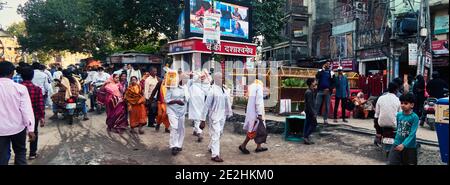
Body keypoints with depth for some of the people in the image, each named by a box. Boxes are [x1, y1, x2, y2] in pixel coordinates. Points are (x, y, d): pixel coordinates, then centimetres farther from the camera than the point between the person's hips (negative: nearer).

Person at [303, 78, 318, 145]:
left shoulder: (311, 91, 12)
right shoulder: (309, 92, -19)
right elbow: (309, 104, -22)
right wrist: (313, 113, -22)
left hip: (309, 111, 10)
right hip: (310, 111, -10)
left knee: (308, 124, 11)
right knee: (314, 124, -6)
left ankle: (306, 137, 15)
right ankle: (306, 137, -4)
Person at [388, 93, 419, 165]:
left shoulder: (414, 117, -13)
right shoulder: (398, 115, 0)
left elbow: (412, 134, -18)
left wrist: (403, 145, -26)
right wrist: (396, 140, 11)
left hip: (410, 147, -3)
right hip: (397, 144, 3)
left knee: (410, 163, 12)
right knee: (392, 163, 0)